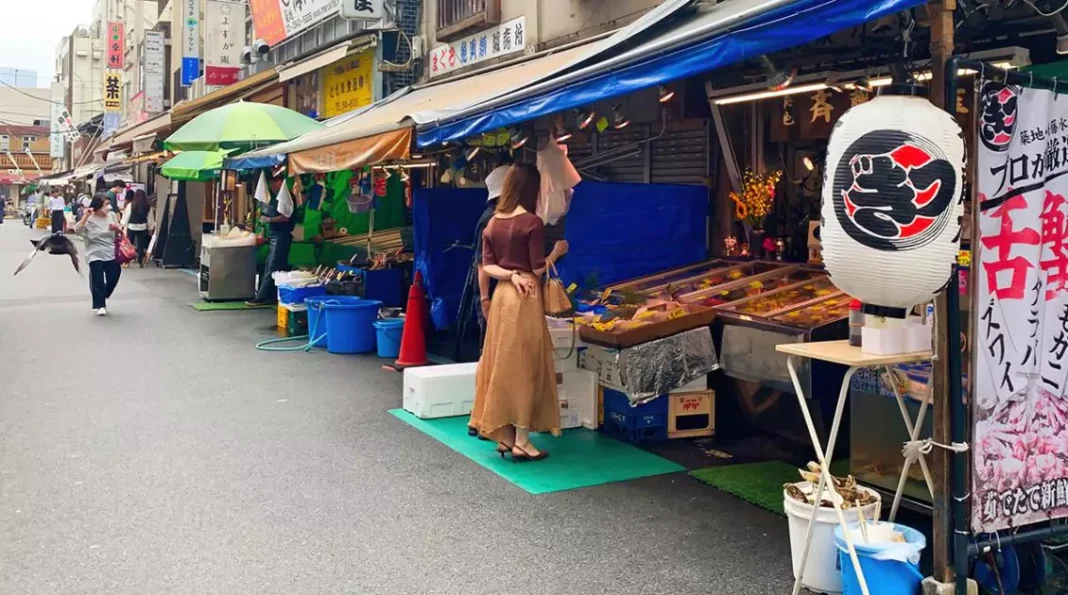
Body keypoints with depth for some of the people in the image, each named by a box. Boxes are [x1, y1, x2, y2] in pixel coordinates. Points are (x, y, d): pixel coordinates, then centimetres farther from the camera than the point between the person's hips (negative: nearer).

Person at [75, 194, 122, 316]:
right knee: (97, 281, -5)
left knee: (112, 279, 6)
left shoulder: (111, 215, 3)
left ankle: (101, 299, 32)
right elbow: (77, 230, -22)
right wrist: (85, 216, -27)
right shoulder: (90, 220, -8)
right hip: (95, 255, -4)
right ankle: (100, 305, 7)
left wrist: (116, 228, -11)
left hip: (111, 254, 4)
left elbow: (120, 232, 13)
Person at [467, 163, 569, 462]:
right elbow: (538, 269, -11)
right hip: (525, 298, -7)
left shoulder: (493, 222, 8)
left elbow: (487, 266, 5)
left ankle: (504, 436, 18)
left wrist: (510, 275, -6)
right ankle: (521, 441, 3)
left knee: (501, 364, 11)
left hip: (501, 295, 7)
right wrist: (557, 252, 5)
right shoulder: (532, 222, -12)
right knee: (525, 366, -1)